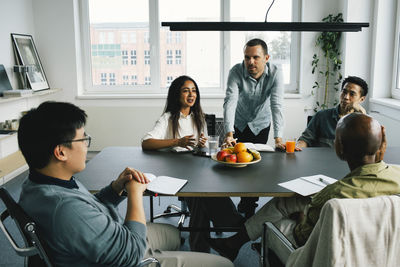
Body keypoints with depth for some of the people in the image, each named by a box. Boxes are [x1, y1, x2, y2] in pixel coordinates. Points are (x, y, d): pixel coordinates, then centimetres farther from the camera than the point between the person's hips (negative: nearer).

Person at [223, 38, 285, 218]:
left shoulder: (275, 74, -24)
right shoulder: (236, 72, -26)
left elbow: (276, 106, -30)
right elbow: (230, 103, -36)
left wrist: (278, 139, -41)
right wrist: (229, 134, -49)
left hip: (261, 124, 0)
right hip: (239, 124, 1)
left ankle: (249, 206, 16)